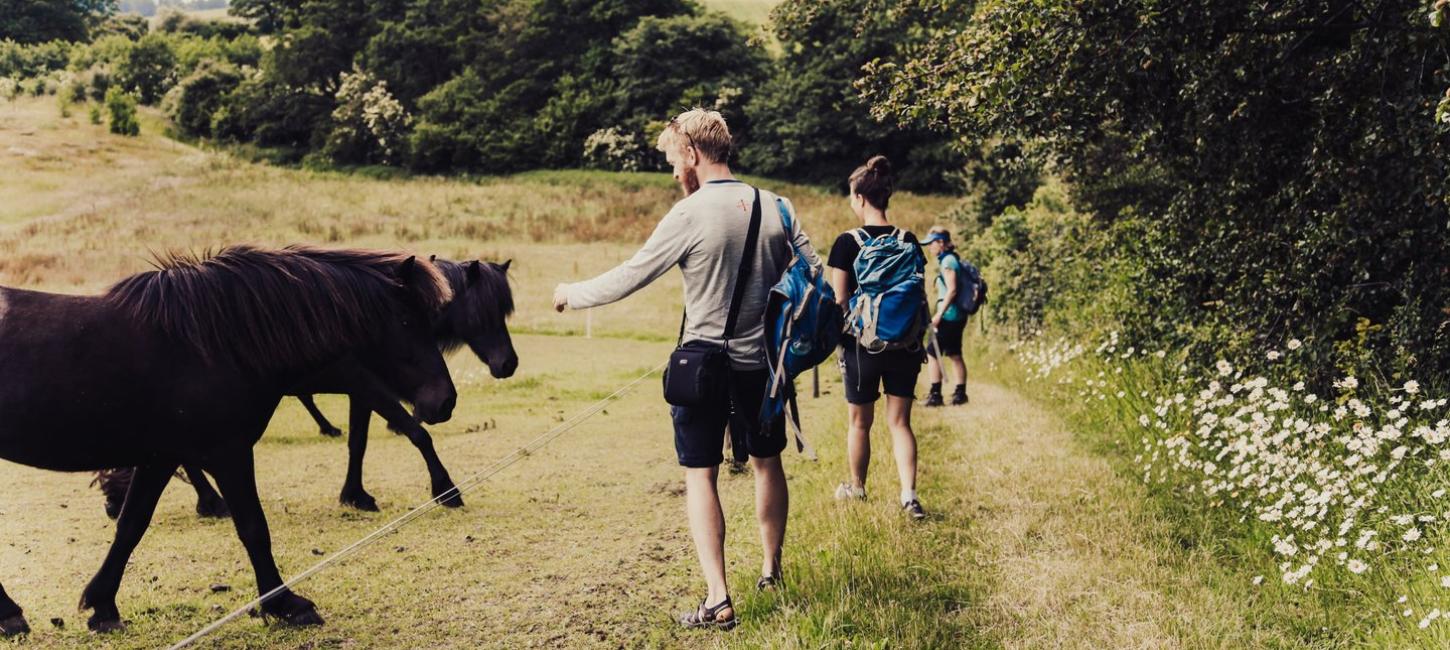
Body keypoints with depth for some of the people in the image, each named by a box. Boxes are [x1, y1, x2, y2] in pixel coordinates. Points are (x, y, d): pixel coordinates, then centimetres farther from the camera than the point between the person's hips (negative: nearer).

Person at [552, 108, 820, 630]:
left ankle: (718, 600, -3)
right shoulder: (776, 207, 1)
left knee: (701, 475, 3)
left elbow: (628, 278, -9)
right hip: (762, 362, 5)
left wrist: (571, 294, 6)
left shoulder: (690, 214, -13)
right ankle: (771, 571, 35)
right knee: (767, 462, 20)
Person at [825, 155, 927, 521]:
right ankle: (909, 494, -4)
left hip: (863, 343, -3)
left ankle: (856, 487, 31)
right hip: (905, 344, 3)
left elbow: (840, 301, -9)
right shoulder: (909, 241, 0)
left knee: (859, 421, 15)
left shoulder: (847, 243, -10)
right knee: (899, 421, 8)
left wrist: (839, 340, 5)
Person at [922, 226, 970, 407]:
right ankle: (960, 392, 21)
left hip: (949, 316, -10)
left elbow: (952, 290, -22)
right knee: (954, 355, 15)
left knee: (931, 353, -7)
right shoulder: (953, 259, 15)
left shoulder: (947, 262, -14)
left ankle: (935, 395, -7)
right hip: (958, 316, 10)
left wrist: (939, 314, -23)